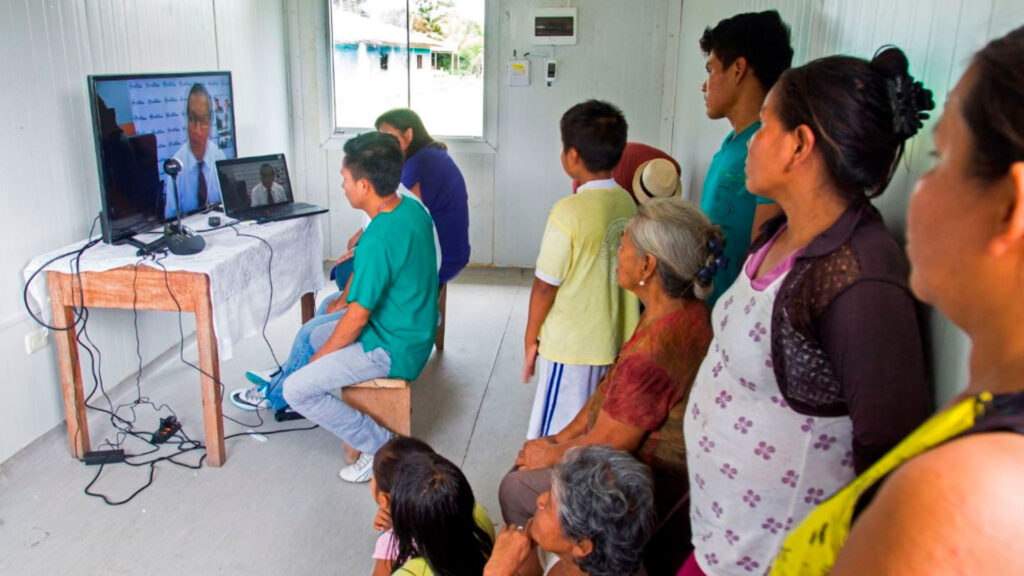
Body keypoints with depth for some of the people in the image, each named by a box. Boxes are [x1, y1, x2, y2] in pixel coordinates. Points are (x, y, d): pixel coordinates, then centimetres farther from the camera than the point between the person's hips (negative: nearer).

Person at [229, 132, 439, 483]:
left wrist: (320, 357, -6)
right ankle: (273, 392, 49)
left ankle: (380, 446, 1)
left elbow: (358, 316, -22)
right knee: (309, 334, 24)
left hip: (393, 349, -10)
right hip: (411, 325, 10)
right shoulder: (412, 209, -1)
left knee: (297, 390, -9)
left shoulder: (378, 239, -30)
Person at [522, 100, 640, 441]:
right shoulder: (628, 204, 1)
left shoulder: (570, 212, -19)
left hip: (571, 346, -6)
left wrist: (531, 337, -1)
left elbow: (546, 284, -14)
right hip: (616, 342, 7)